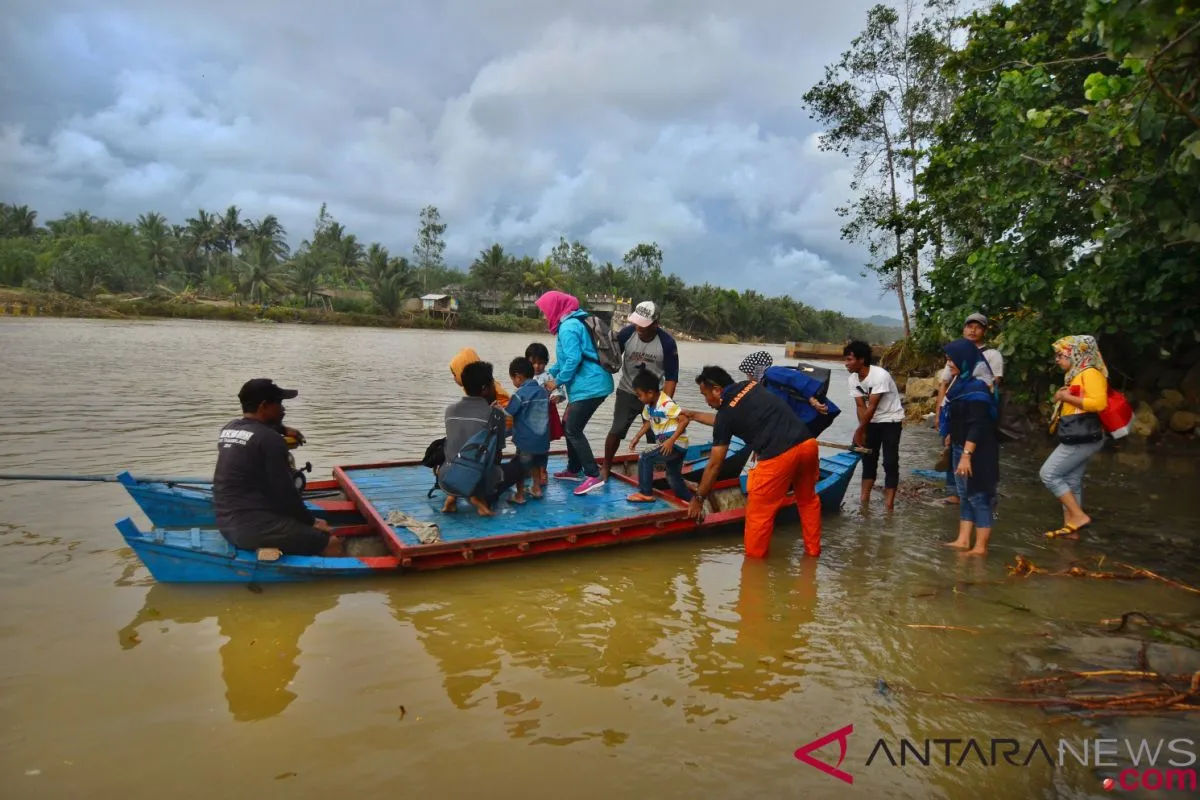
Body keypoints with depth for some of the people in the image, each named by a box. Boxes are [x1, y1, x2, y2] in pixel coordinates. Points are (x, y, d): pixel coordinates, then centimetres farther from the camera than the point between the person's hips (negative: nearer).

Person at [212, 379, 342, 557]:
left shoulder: (228, 429, 11)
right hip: (254, 527, -10)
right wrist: (311, 521, -3)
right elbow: (284, 492, -15)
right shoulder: (269, 439, -15)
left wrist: (283, 429, 22)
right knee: (333, 545, -12)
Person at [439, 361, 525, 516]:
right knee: (517, 464, 20)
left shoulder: (450, 410, 6)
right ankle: (483, 498, 4)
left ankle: (453, 495, 12)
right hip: (480, 479, -4)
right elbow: (497, 453, 0)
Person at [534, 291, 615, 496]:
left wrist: (558, 382, -12)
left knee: (573, 430, -8)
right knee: (569, 426, 17)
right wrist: (550, 373, 17)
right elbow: (565, 358, 25)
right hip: (591, 384, 10)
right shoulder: (572, 323, 18)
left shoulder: (568, 327, -15)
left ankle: (594, 476, -8)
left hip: (589, 386, -10)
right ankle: (574, 469, 26)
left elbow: (573, 359, -23)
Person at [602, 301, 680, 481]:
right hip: (627, 392, 1)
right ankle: (606, 468, 14)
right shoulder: (626, 333, -19)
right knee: (617, 431, -2)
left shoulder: (667, 343, -21)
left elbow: (671, 378, -14)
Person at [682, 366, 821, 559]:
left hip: (779, 456, -8)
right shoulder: (751, 385, 19)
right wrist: (693, 415, 46)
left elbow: (714, 465, 7)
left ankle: (755, 558, 20)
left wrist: (698, 499, 17)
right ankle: (813, 549, 38)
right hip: (808, 443, 8)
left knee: (759, 512, 9)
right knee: (808, 499, 27)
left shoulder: (727, 412, 2)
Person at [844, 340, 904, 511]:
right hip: (872, 421, 7)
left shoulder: (880, 376, -29)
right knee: (868, 458, 8)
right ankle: (864, 499, 15)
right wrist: (862, 431, -17)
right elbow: (861, 406, -7)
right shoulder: (853, 379, -7)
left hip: (891, 420, -7)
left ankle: (889, 504, -8)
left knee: (890, 461, -9)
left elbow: (872, 407, -26)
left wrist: (859, 431, -21)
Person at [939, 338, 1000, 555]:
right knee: (965, 495, 14)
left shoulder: (976, 386, -19)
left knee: (978, 496, -1)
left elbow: (977, 425, -24)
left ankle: (981, 547, 8)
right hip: (961, 447, 10)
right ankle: (963, 540, 23)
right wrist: (950, 437, 21)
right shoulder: (962, 381, 10)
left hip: (976, 451, -10)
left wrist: (967, 455, -26)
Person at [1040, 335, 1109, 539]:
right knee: (1071, 481, 11)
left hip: (1082, 437, -10)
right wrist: (1061, 397, 8)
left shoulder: (1090, 373, -13)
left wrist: (1067, 397, -18)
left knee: (1049, 474, -8)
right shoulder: (1076, 375, 16)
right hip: (1077, 437, 10)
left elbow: (1099, 403, -25)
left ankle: (1079, 516, -4)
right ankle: (1071, 527, 16)